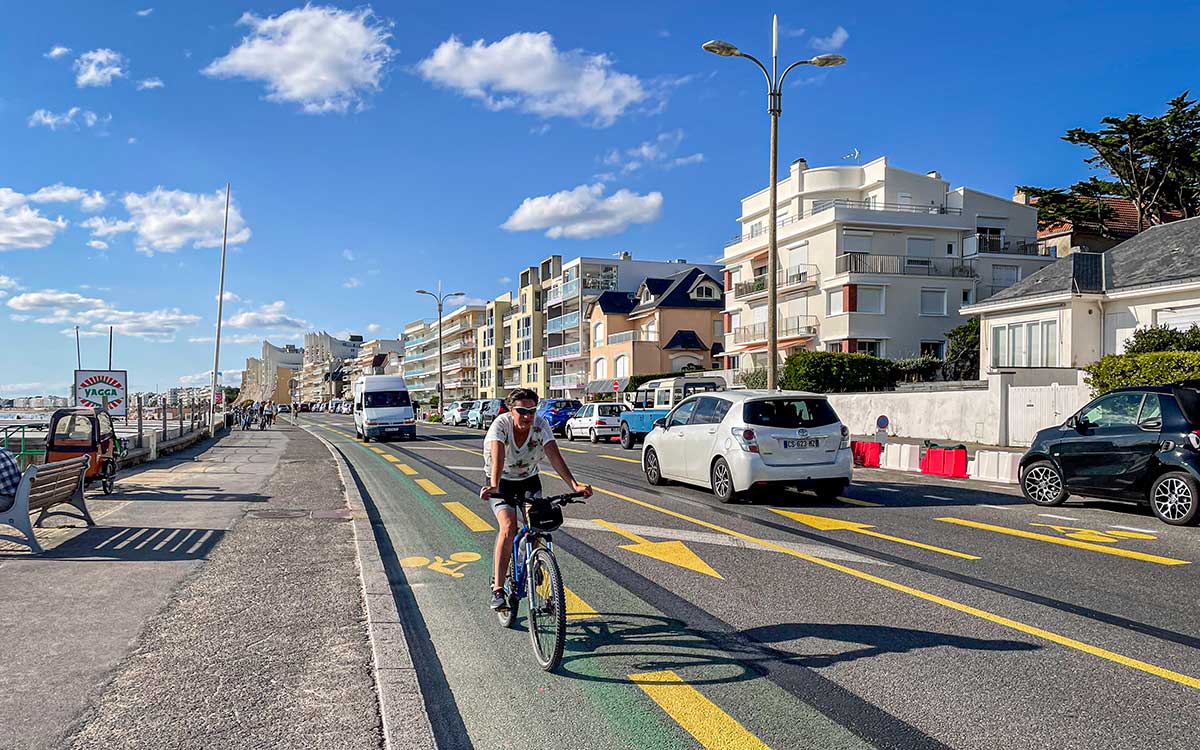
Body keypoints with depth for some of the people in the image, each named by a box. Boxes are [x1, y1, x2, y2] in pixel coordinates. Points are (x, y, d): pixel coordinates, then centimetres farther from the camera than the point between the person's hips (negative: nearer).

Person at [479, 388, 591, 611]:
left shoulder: (541, 425, -21)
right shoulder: (501, 425, -27)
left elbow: (555, 456, -31)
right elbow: (498, 457, -42)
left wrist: (574, 484, -45)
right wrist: (493, 486, -59)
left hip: (529, 480, 3)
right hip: (502, 483, -3)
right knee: (508, 528, -23)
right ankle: (497, 589, -18)